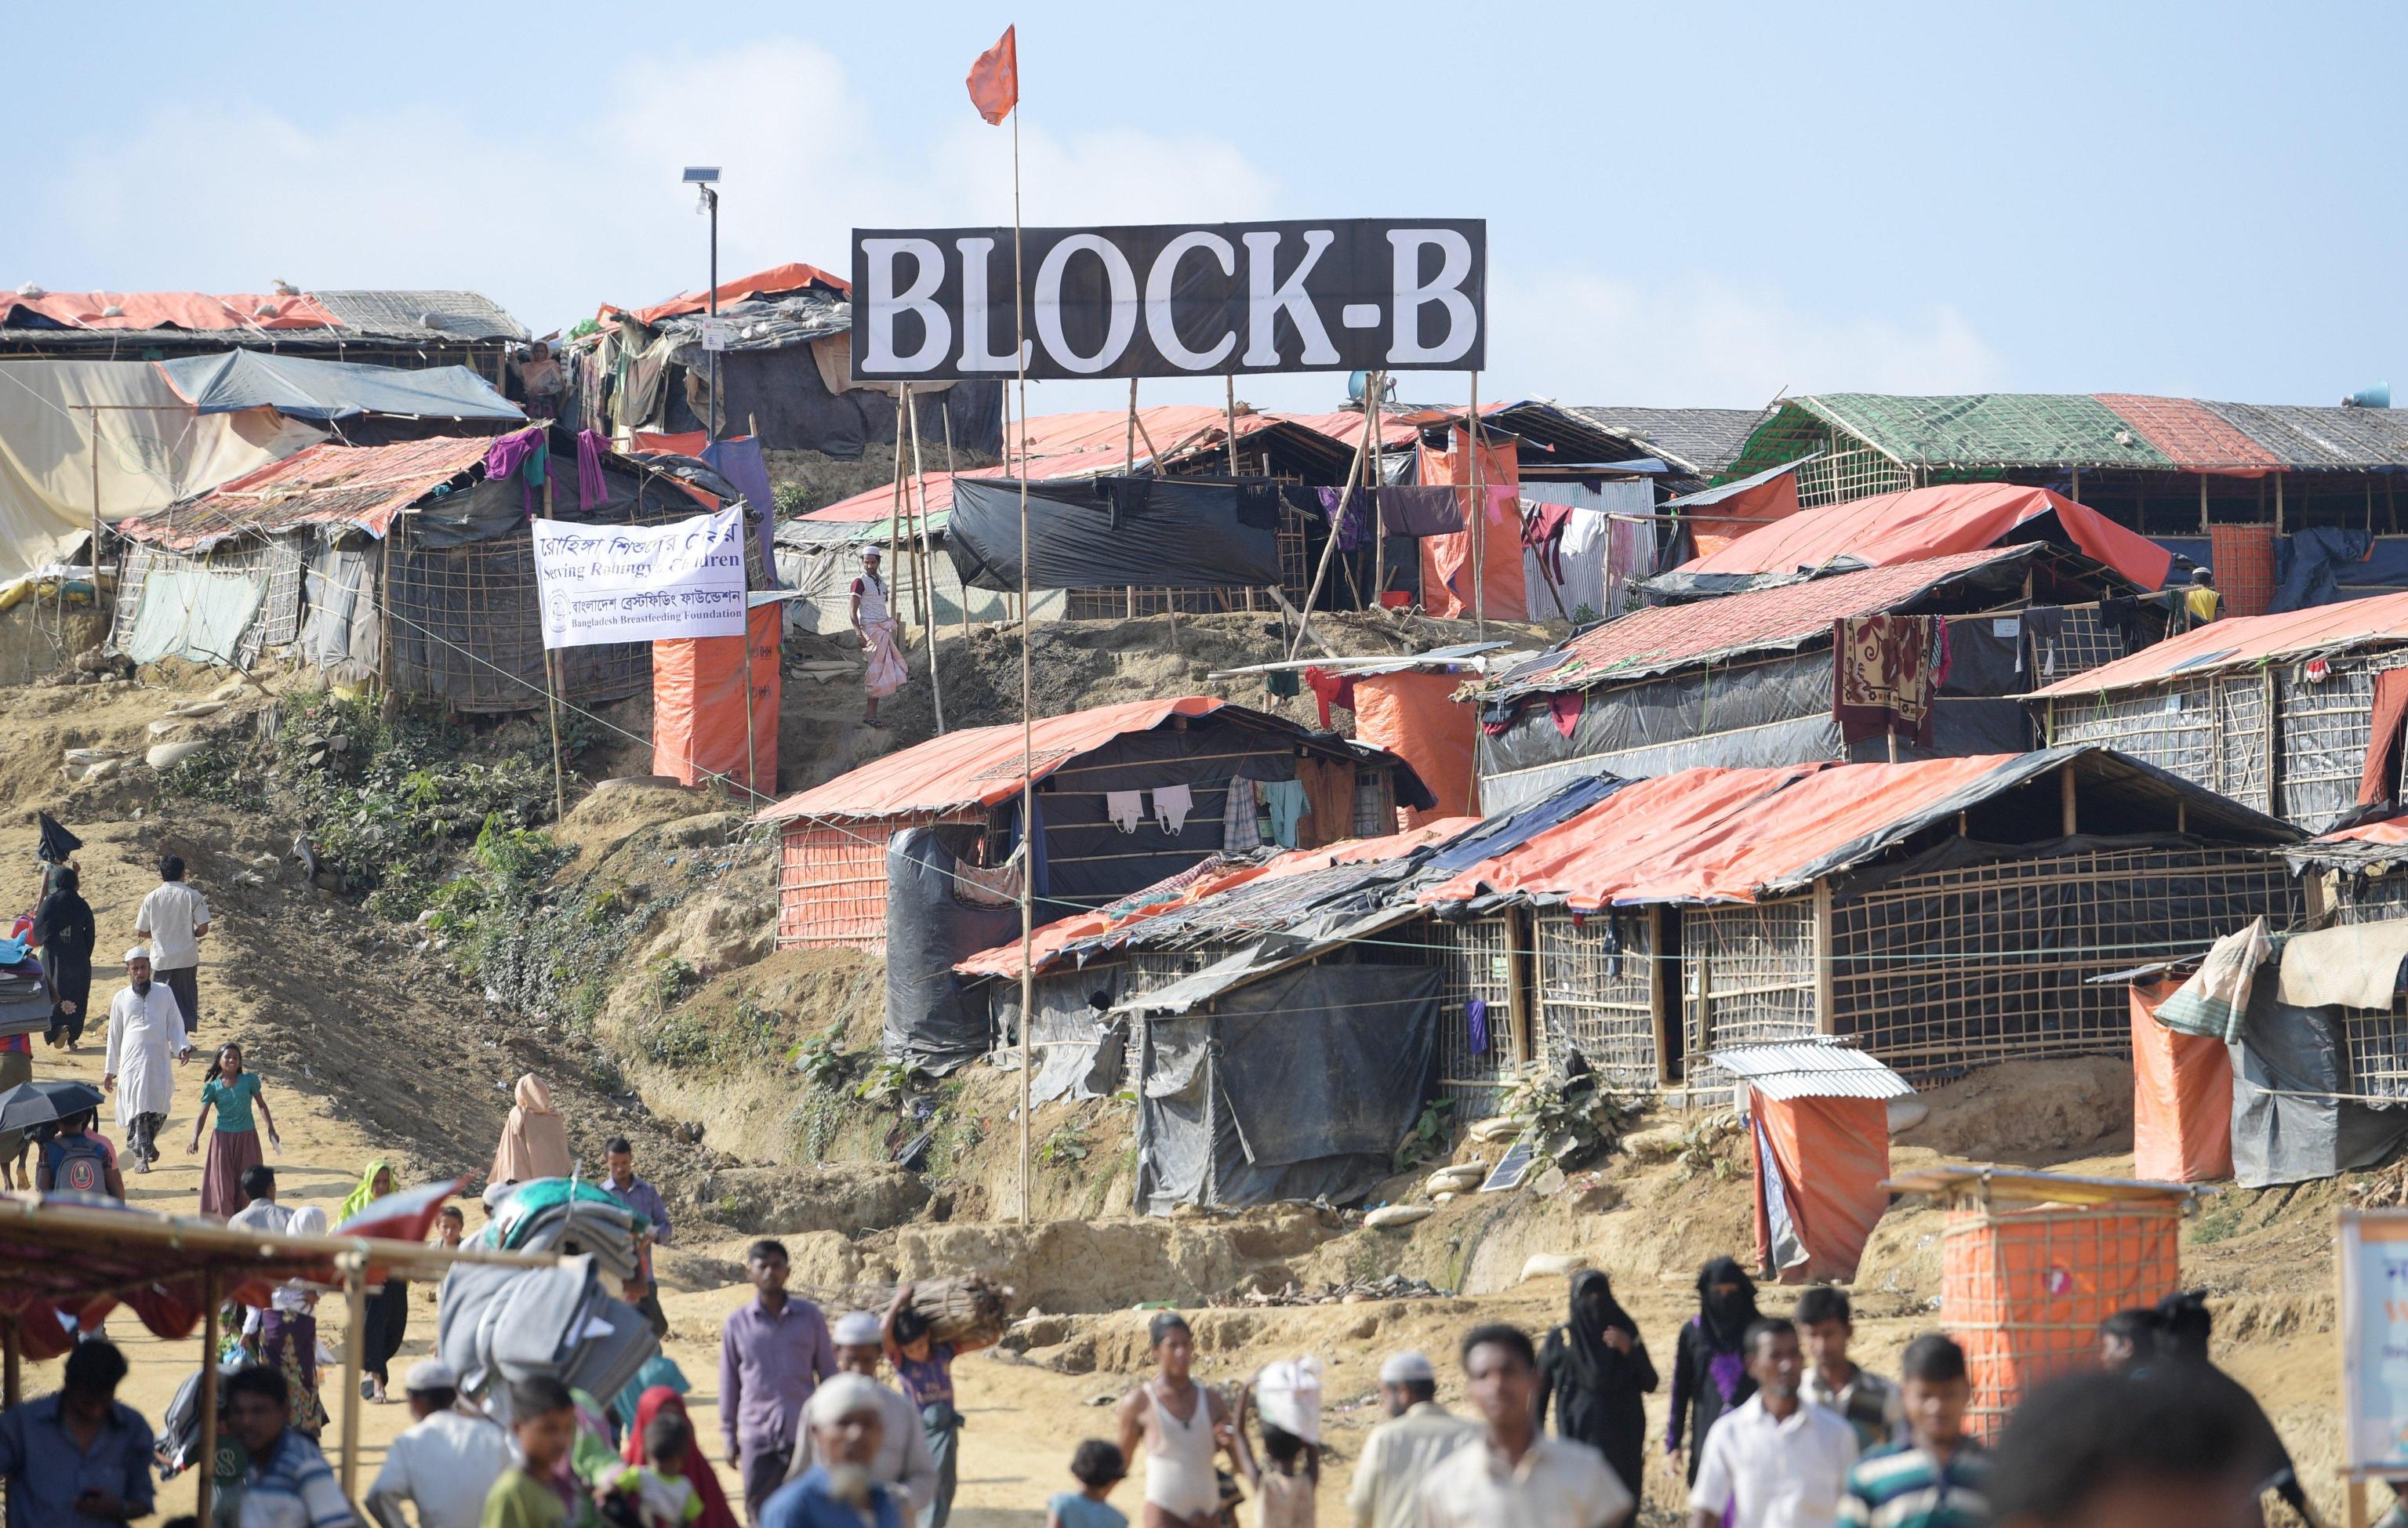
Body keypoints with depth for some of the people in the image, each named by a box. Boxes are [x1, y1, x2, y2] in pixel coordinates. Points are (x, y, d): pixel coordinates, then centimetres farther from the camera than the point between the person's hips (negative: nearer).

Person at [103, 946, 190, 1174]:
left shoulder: (164, 993, 12)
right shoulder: (121, 999, 12)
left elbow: (175, 1025, 14)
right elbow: (114, 1036, 17)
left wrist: (182, 1047, -5)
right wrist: (109, 1070, 16)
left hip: (159, 1060, 0)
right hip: (132, 1059, 0)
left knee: (160, 1107, -3)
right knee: (137, 1106, -11)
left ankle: (149, 1140, 26)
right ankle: (141, 1155, -7)